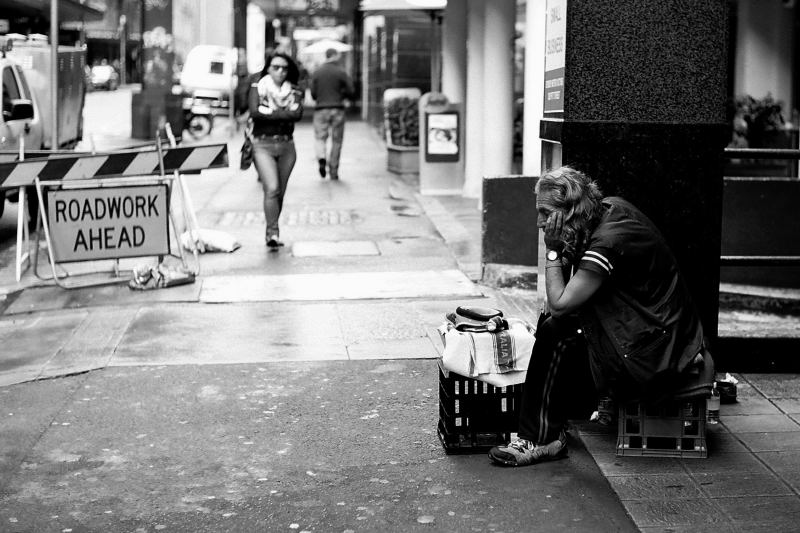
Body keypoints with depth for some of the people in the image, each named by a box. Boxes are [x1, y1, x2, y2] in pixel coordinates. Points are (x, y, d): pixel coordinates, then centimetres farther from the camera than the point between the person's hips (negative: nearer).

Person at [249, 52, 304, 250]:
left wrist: (270, 113, -12)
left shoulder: (293, 91, 9)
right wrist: (283, 114, -9)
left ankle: (272, 233, 22)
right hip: (263, 145, -3)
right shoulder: (257, 87, 3)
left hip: (287, 146, 3)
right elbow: (254, 112, -14)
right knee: (271, 189, -18)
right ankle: (273, 232, -18)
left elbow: (297, 113, -10)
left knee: (280, 192, 9)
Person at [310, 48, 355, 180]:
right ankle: (333, 171, 9)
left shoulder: (316, 73, 2)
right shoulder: (341, 72, -2)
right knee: (336, 141, 8)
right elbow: (352, 93, -3)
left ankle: (321, 158, -25)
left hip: (321, 109, 1)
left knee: (320, 138, 6)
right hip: (337, 109, -1)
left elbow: (313, 94, 4)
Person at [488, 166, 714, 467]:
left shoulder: (608, 243, -26)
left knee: (557, 332, -10)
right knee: (553, 324, 12)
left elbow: (559, 304, -24)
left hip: (657, 360, -10)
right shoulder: (611, 207, 2)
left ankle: (539, 440, -1)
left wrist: (553, 251, -15)